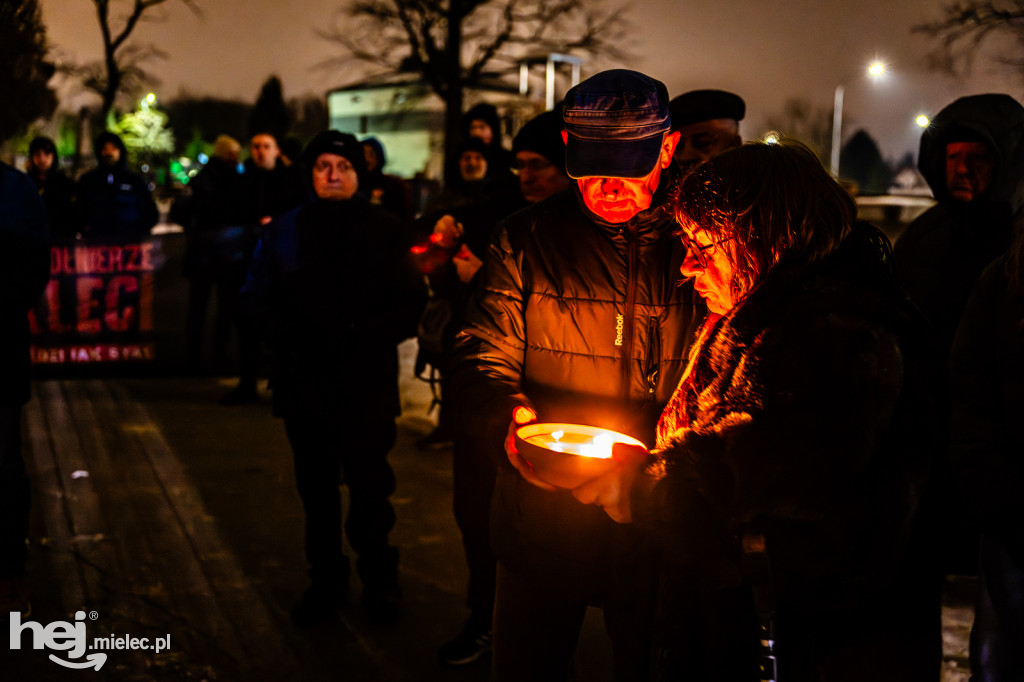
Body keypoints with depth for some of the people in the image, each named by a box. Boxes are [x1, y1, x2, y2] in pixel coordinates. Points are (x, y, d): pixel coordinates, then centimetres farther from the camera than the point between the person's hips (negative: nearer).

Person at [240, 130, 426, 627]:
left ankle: (378, 580, 17)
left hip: (367, 383, -2)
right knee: (316, 485, 11)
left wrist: (368, 337, -16)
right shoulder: (285, 231, 10)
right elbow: (256, 299, 7)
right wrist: (291, 336, -9)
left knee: (369, 484, -1)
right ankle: (325, 580, 26)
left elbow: (409, 301, -3)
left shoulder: (385, 230, 3)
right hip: (304, 381, 3)